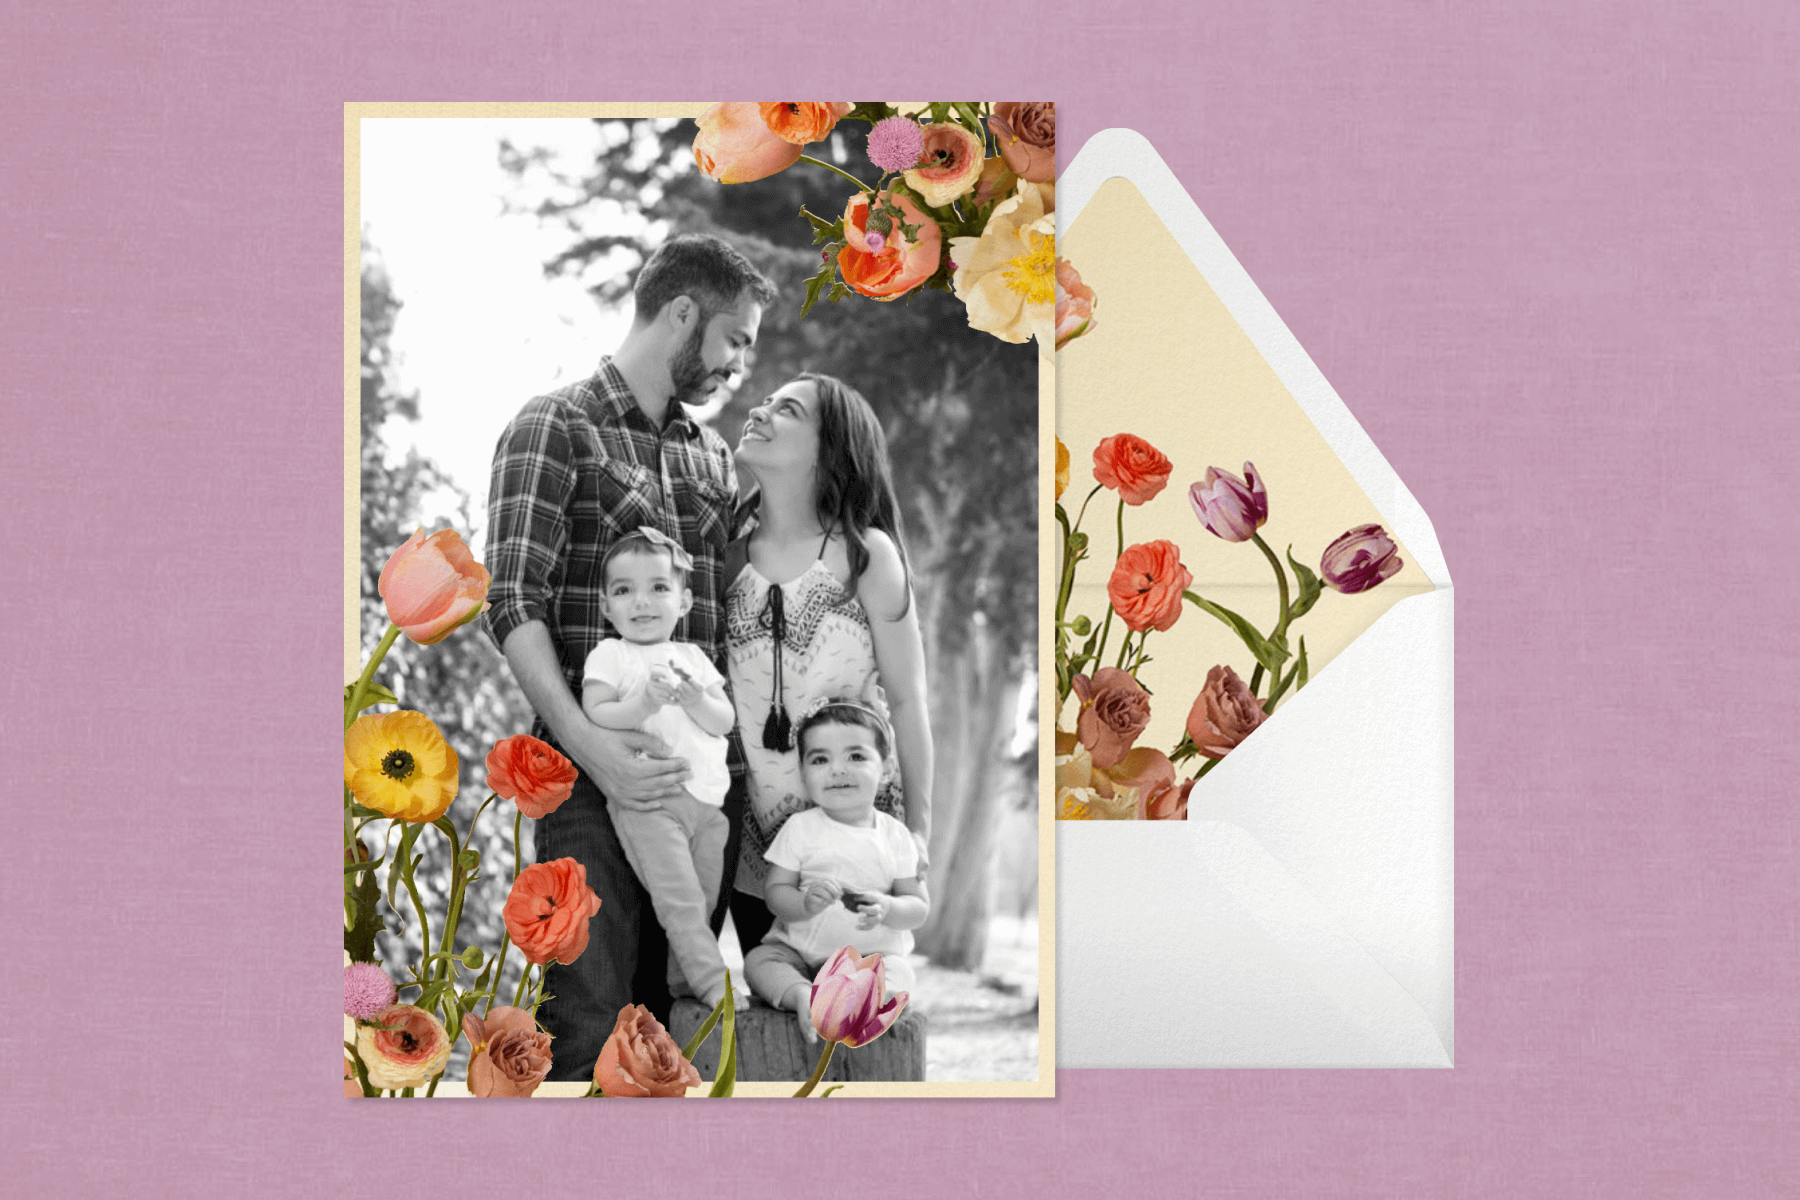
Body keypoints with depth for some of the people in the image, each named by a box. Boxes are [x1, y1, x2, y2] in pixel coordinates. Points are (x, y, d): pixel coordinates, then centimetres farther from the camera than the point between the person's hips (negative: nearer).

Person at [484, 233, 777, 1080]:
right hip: (597, 774, -6)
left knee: (670, 1016, 7)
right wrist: (586, 742, -22)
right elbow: (513, 604, -10)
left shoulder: (713, 455, 21)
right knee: (588, 1018, -11)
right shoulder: (556, 429, 0)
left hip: (695, 778, 6)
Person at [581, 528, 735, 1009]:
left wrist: (695, 699, -10)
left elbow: (725, 721, 10)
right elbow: (595, 716, -9)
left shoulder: (692, 657, 18)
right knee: (680, 903, -13)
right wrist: (646, 702, -22)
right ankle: (715, 984, -11)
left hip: (707, 800, 5)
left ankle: (682, 988, 18)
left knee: (703, 906, 8)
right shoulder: (609, 655, 4)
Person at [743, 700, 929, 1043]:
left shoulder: (895, 836, 1)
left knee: (896, 972, -30)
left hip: (873, 953, -1)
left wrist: (888, 909, -22)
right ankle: (800, 995, -43)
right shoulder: (799, 828, 0)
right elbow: (775, 892, -5)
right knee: (758, 960, -24)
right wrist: (806, 903, -27)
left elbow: (920, 906, 0)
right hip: (799, 950, 1)